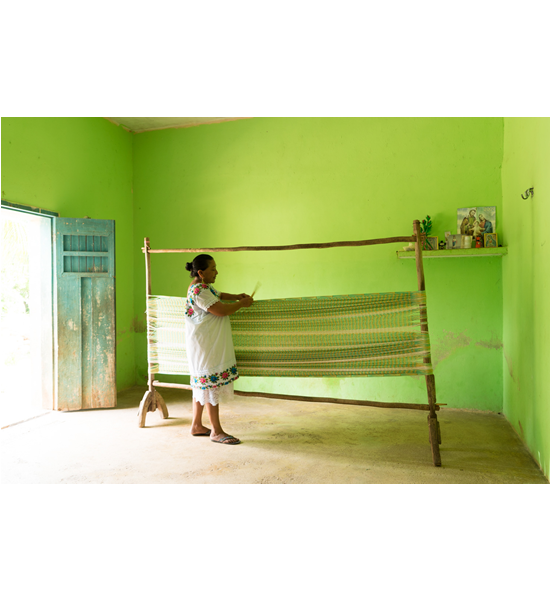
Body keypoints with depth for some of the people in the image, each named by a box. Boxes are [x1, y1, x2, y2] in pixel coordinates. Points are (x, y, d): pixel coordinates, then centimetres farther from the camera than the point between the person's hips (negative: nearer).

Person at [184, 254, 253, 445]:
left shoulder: (205, 286, 12)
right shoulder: (198, 290, -20)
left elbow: (218, 295, 30)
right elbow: (221, 310, -23)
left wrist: (236, 296, 14)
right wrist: (242, 303, -9)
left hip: (210, 344, 11)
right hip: (205, 345, -11)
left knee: (202, 384, 15)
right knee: (212, 384, -4)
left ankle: (196, 426, 25)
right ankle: (216, 431, 5)